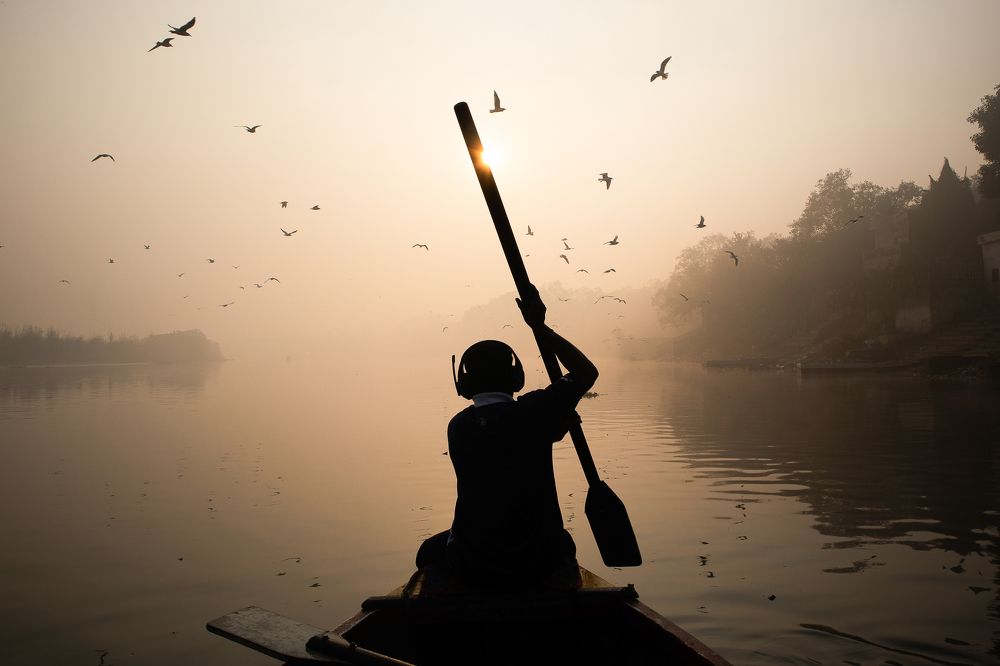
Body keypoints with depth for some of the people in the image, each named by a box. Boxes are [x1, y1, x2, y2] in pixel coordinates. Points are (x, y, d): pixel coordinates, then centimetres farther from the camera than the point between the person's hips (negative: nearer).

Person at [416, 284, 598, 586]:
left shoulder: (457, 427, -4)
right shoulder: (534, 412, -14)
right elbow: (587, 373, -1)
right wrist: (540, 327, 1)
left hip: (473, 567, 1)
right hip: (536, 565, -1)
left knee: (429, 552, 34)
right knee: (563, 544, 36)